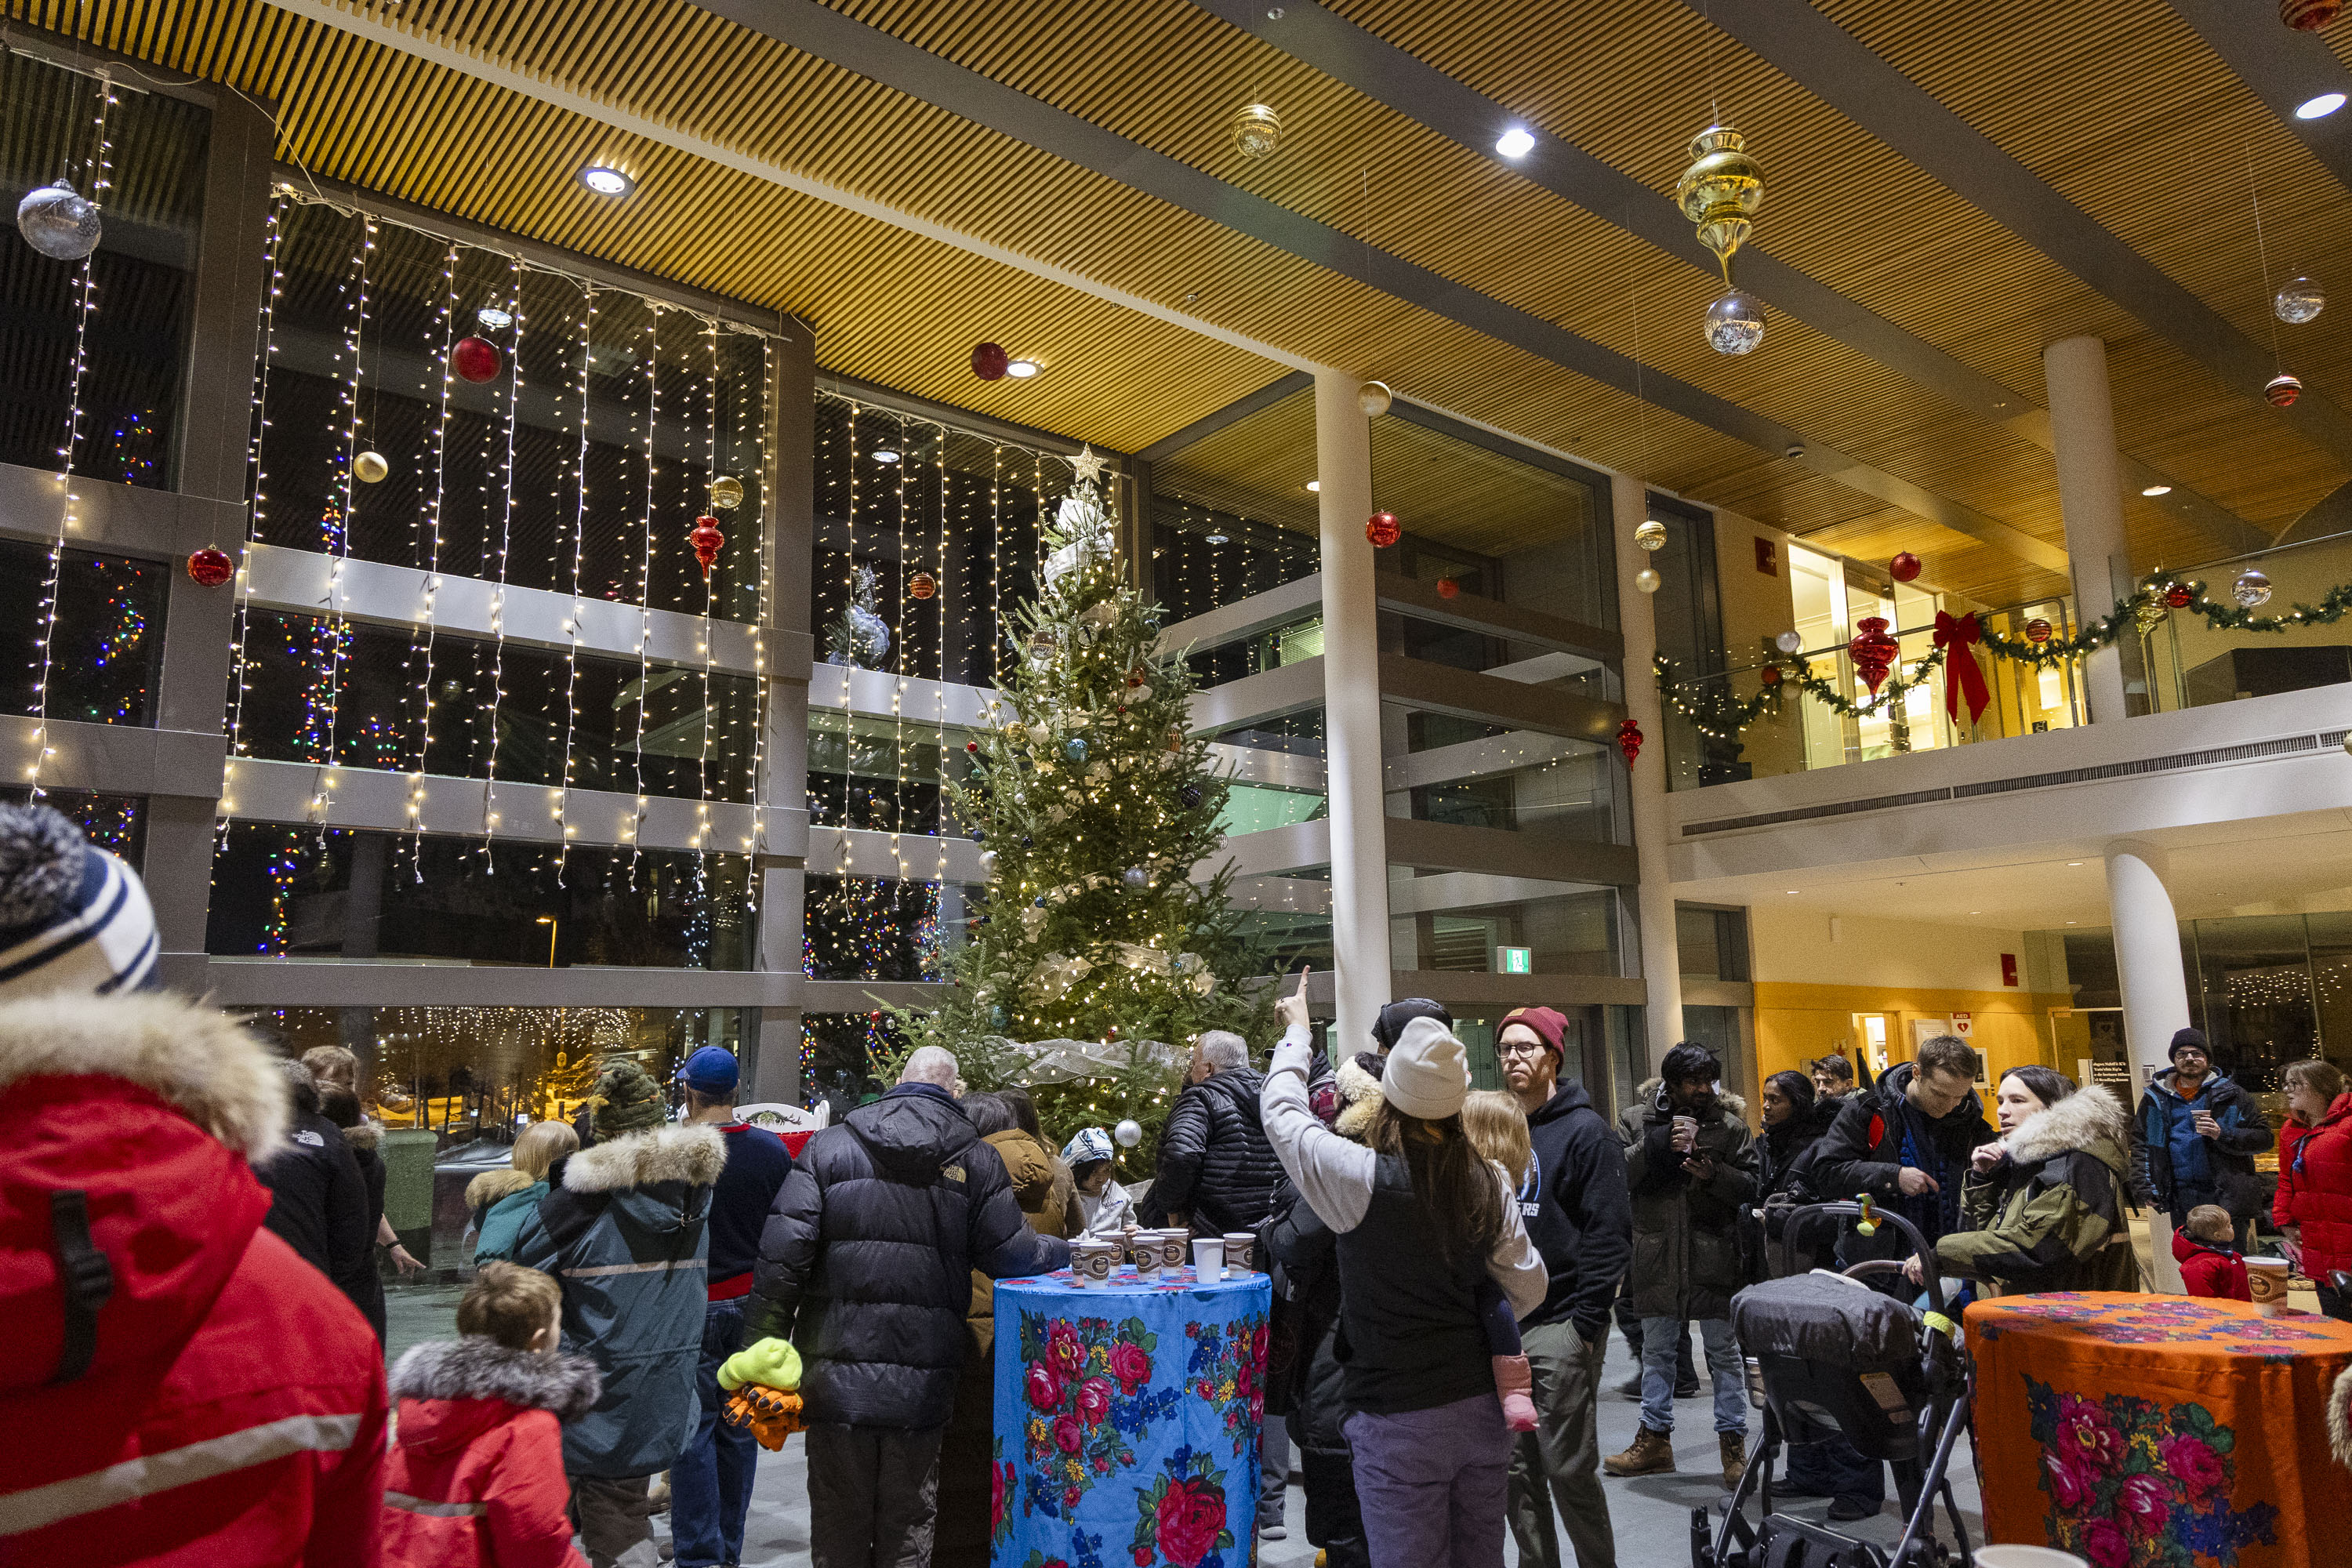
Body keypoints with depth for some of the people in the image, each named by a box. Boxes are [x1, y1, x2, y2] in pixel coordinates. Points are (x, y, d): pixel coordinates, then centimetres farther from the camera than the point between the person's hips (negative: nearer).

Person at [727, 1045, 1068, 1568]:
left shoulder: (830, 1145, 0)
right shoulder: (976, 1158, -1)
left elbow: (783, 1250, -7)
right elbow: (1010, 1253, -3)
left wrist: (760, 1347, -3)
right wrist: (1071, 1251, 16)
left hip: (836, 1379, 0)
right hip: (923, 1383, 0)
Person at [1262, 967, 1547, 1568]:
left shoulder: (1362, 1179, -19)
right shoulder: (1488, 1183, -5)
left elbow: (1282, 1113, -4)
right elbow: (1528, 1287, 5)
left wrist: (1297, 1031, 11)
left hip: (1400, 1422, -5)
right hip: (1481, 1406, 5)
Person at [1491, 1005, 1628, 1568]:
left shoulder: (1586, 1130, -5)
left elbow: (1610, 1231, -11)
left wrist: (1586, 1321, -16)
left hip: (1562, 1326, -6)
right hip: (1502, 1324, 6)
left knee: (1569, 1469, -1)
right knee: (1516, 1468, 11)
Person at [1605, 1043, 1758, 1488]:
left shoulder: (1730, 1127, 3)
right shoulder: (1637, 1121, 3)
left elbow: (1750, 1187, -1)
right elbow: (1617, 1175, -9)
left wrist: (1714, 1175, -19)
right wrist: (1659, 1143, -19)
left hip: (1714, 1255, -1)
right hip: (1656, 1254, 1)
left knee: (1724, 1349, 5)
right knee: (1655, 1349, 12)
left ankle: (1733, 1443, 17)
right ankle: (1655, 1440, 25)